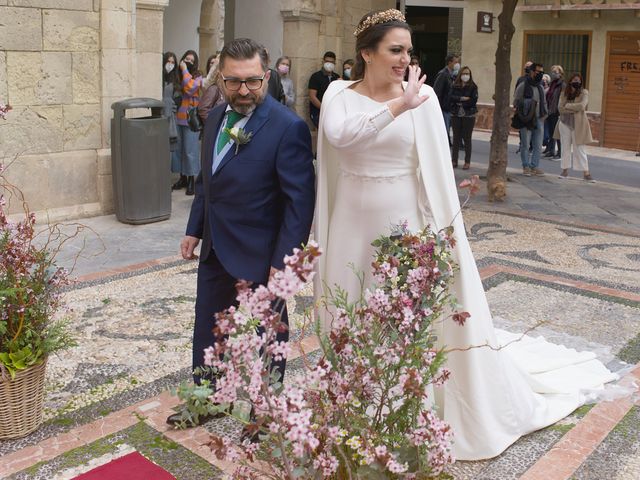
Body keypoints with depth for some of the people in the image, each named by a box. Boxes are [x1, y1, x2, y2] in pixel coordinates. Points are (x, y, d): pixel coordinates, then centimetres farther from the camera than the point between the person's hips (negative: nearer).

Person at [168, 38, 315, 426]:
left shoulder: (288, 127, -20)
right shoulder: (216, 117, 4)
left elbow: (300, 200, -20)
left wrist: (284, 260, -21)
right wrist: (195, 230, 14)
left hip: (259, 257, -7)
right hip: (215, 249, 7)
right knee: (207, 329, 21)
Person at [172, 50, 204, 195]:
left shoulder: (197, 76, -2)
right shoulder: (177, 76, 9)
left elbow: (190, 88, -21)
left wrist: (185, 69, -15)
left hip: (190, 118, -5)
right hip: (177, 117, 5)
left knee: (190, 149, -2)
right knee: (179, 148, 9)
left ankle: (191, 180, 7)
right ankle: (182, 178, 21)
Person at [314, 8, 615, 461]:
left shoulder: (422, 96, -5)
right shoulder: (340, 94, -1)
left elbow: (435, 169, -6)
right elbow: (338, 135, -22)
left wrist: (438, 232, -8)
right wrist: (396, 106, -28)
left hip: (404, 225, -2)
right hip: (352, 227, 2)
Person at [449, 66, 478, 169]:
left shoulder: (473, 86, -1)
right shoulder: (455, 86, 7)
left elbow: (474, 100, -11)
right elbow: (452, 97, -7)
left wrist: (460, 103, -10)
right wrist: (463, 98, -18)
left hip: (469, 115, -3)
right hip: (456, 115, 3)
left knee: (467, 138, 2)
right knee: (456, 137, 7)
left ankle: (467, 162, 8)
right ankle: (454, 161, 13)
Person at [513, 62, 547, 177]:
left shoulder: (541, 87, 15)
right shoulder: (523, 86, -5)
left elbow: (544, 103, 23)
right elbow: (516, 102, -6)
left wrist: (544, 114, 7)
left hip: (539, 121, 6)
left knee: (538, 146, 5)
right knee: (525, 144, 0)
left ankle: (534, 166, 14)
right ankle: (526, 167, 9)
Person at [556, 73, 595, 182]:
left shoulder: (584, 93, -3)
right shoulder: (564, 93, 5)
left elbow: (582, 106, -19)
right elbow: (560, 108, -6)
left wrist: (567, 106, -12)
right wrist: (574, 109, -14)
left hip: (578, 125, -3)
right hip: (565, 124, 3)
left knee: (579, 149, -3)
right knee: (566, 147, 9)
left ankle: (586, 173, 0)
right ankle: (565, 170, 18)